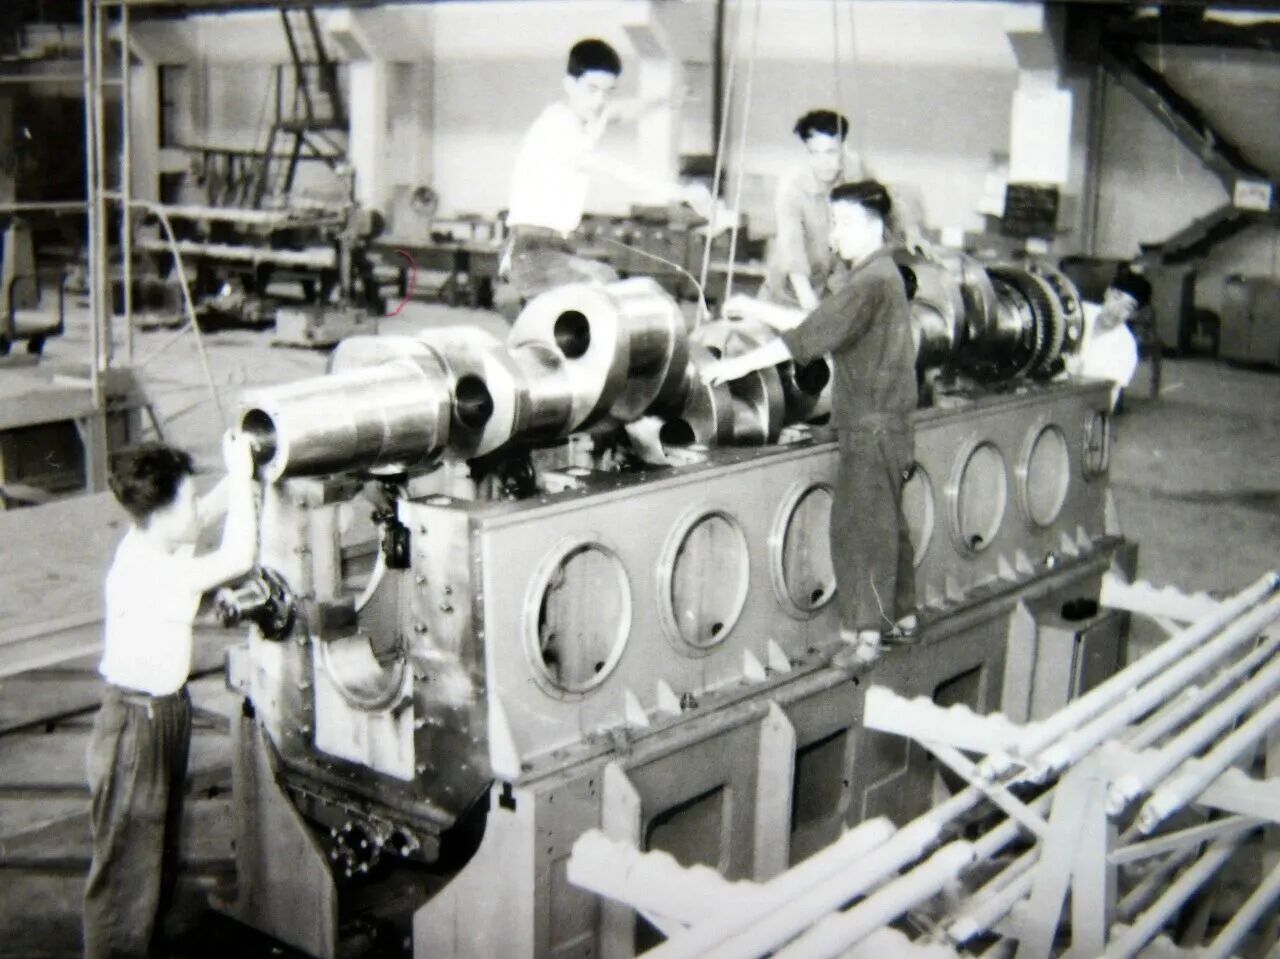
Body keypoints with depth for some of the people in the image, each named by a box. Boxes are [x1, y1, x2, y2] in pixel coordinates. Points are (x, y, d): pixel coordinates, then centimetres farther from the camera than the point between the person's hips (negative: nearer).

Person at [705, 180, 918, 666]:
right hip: (881, 423, 10)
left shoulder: (870, 283, -18)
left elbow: (810, 336, -24)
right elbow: (817, 325, 18)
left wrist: (742, 364, -22)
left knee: (858, 525, -6)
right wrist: (759, 311, 15)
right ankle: (901, 614, 30)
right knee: (885, 521, 18)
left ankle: (864, 633, -2)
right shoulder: (877, 276, 14)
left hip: (872, 426, -10)